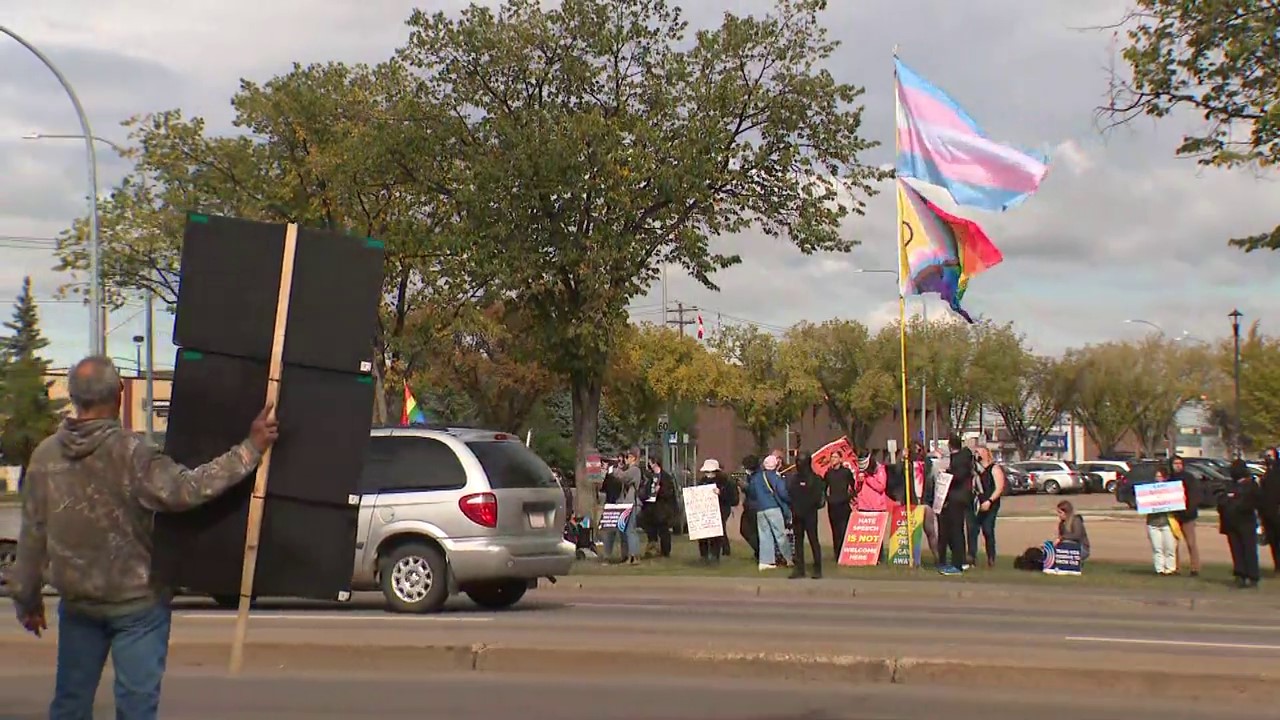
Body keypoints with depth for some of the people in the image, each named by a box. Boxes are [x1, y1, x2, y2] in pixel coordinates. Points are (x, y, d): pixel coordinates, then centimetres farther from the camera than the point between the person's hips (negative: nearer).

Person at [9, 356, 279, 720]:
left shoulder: (45, 456, -3)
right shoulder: (129, 452, -20)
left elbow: (32, 535, 4)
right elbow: (184, 490, -31)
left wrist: (27, 596, 15)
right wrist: (250, 449, -29)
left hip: (77, 601, 5)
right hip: (137, 601, -5)